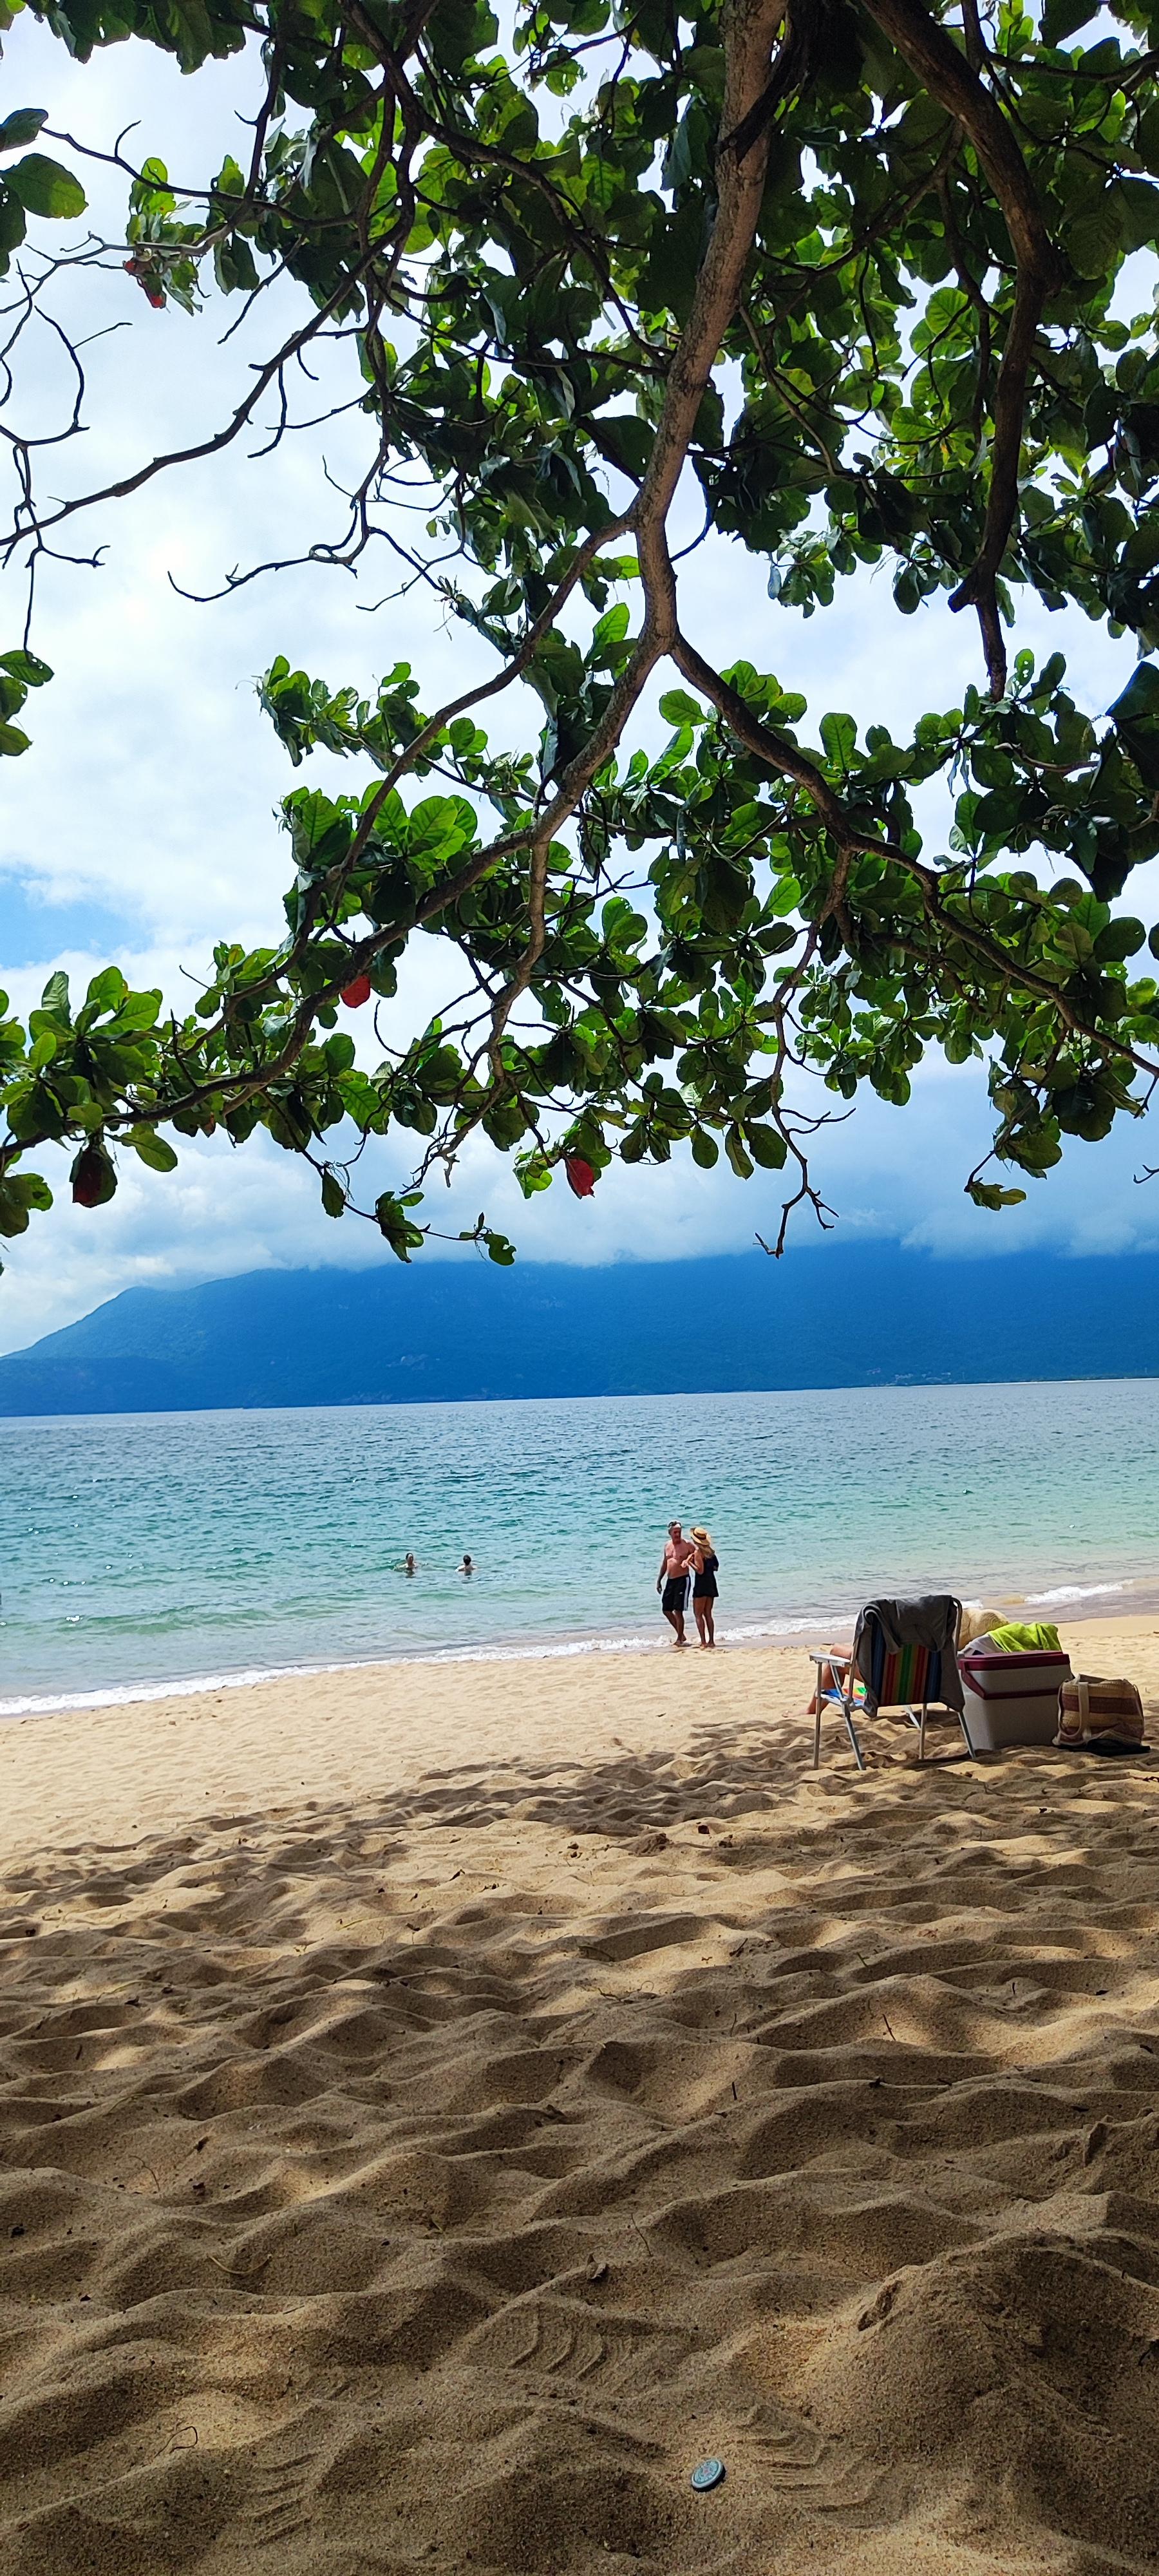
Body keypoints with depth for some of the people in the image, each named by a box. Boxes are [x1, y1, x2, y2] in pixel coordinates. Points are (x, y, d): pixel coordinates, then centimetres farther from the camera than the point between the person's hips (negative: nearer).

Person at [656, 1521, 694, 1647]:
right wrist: (659, 1580, 20)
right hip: (670, 1580, 7)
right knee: (666, 1610, 9)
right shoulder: (668, 1546, 12)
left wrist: (689, 1560, -26)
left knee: (678, 1611, -8)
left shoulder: (687, 1544, -7)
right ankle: (681, 1635, 22)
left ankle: (680, 1639, 3)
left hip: (682, 1580, -7)